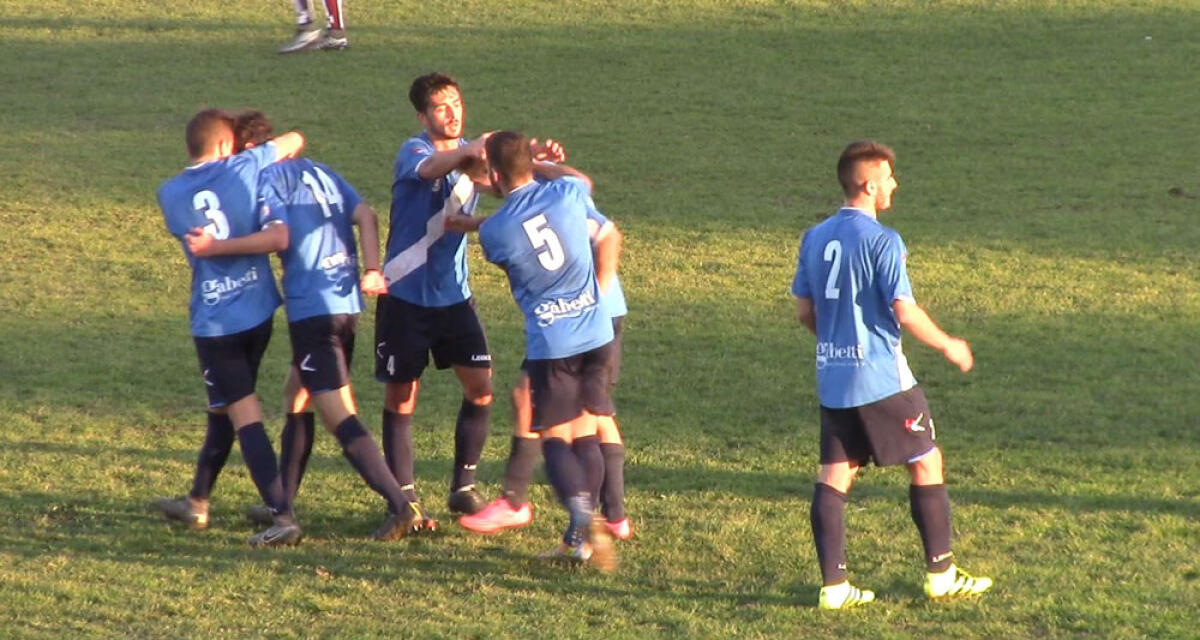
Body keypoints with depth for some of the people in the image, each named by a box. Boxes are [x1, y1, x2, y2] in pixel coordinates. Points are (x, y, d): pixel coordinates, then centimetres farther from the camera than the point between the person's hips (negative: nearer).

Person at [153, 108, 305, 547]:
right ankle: (197, 503, 33)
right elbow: (295, 141, 11)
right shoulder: (247, 168, -3)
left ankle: (282, 518, -13)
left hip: (213, 323, -2)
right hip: (257, 311, 3)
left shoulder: (170, 195, -2)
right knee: (222, 410, 19)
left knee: (245, 418, -3)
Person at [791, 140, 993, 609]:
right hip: (881, 377, -7)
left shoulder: (815, 238, 7)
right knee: (927, 463, 8)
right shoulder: (882, 241, -14)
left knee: (834, 476, 7)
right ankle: (941, 575, 13)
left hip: (831, 378, 7)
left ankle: (834, 586, 4)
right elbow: (905, 312, -17)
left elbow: (804, 310, 13)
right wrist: (948, 346, -2)